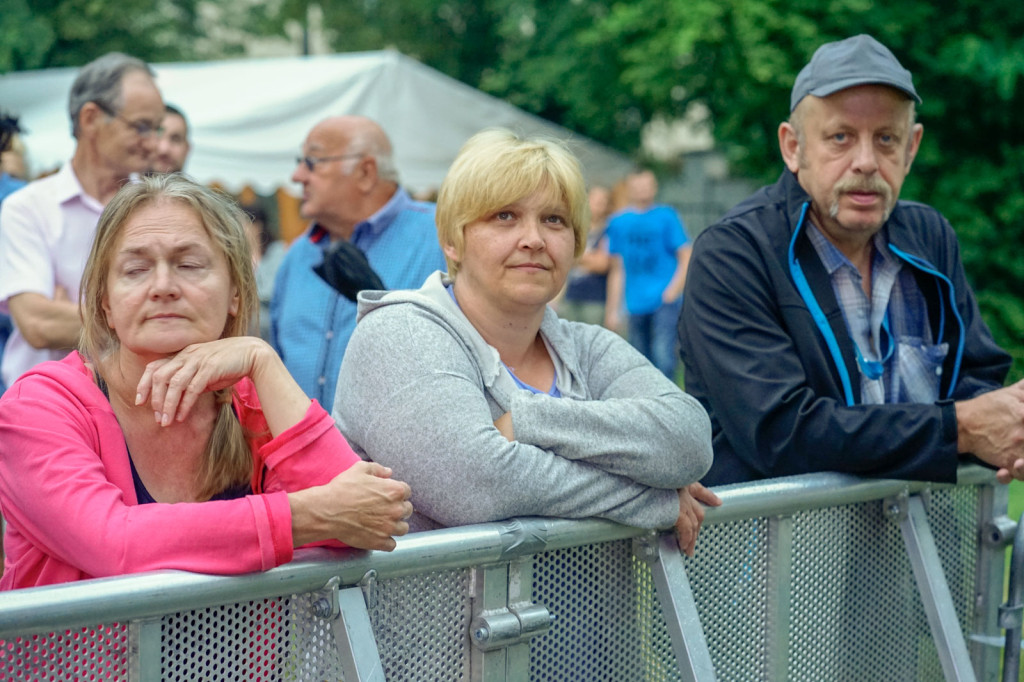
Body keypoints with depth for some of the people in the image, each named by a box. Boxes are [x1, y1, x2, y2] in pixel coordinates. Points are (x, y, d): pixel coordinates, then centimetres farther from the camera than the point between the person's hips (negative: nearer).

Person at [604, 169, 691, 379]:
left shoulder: (666, 216, 2)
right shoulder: (618, 222, 11)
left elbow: (686, 259, 2)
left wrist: (673, 290, -12)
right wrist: (612, 310, 15)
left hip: (665, 301, -4)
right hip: (636, 305, 4)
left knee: (662, 355, -19)